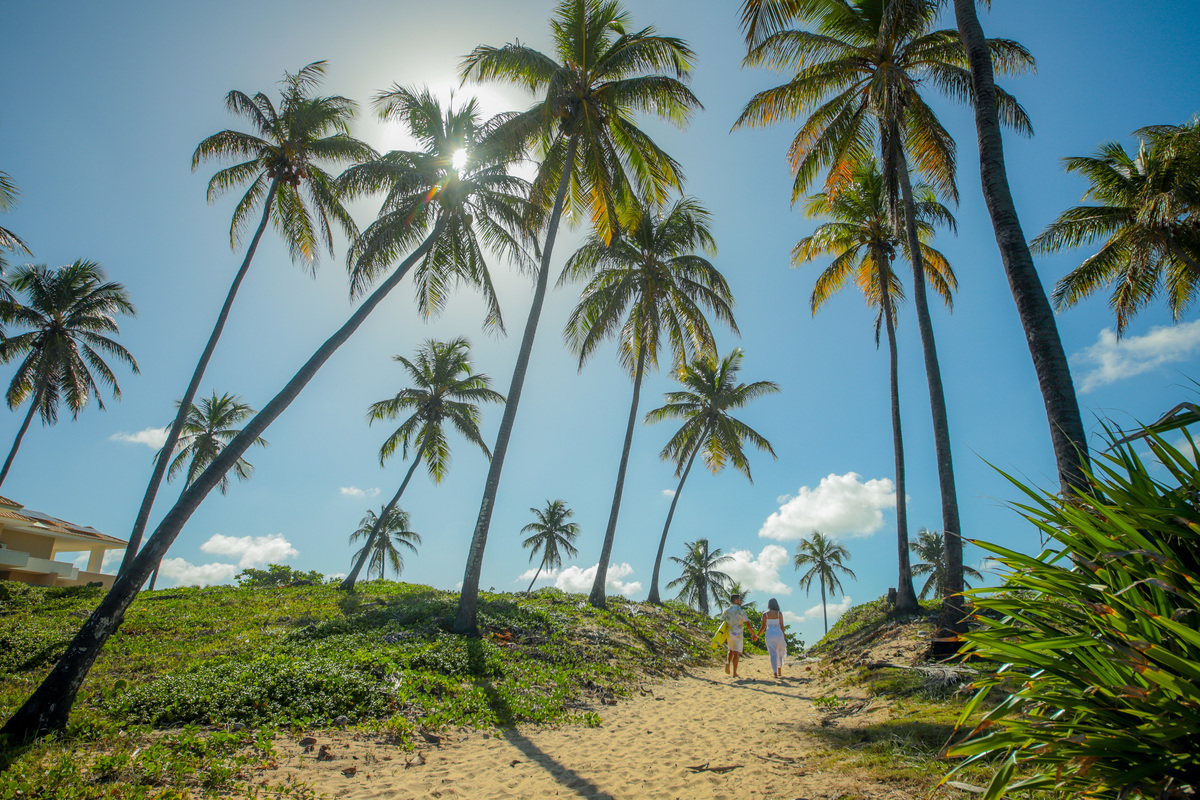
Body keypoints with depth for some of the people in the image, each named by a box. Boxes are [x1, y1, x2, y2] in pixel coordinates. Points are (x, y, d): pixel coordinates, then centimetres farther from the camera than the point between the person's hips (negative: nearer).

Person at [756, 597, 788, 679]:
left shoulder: (765, 614, 1)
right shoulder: (779, 613, 0)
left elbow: (763, 627, 0)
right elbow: (782, 626, 0)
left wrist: (757, 635, 12)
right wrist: (784, 637, 8)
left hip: (769, 634, 0)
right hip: (778, 634, 0)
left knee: (773, 654, 1)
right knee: (780, 653, 20)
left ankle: (775, 673, -10)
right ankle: (780, 671, 22)